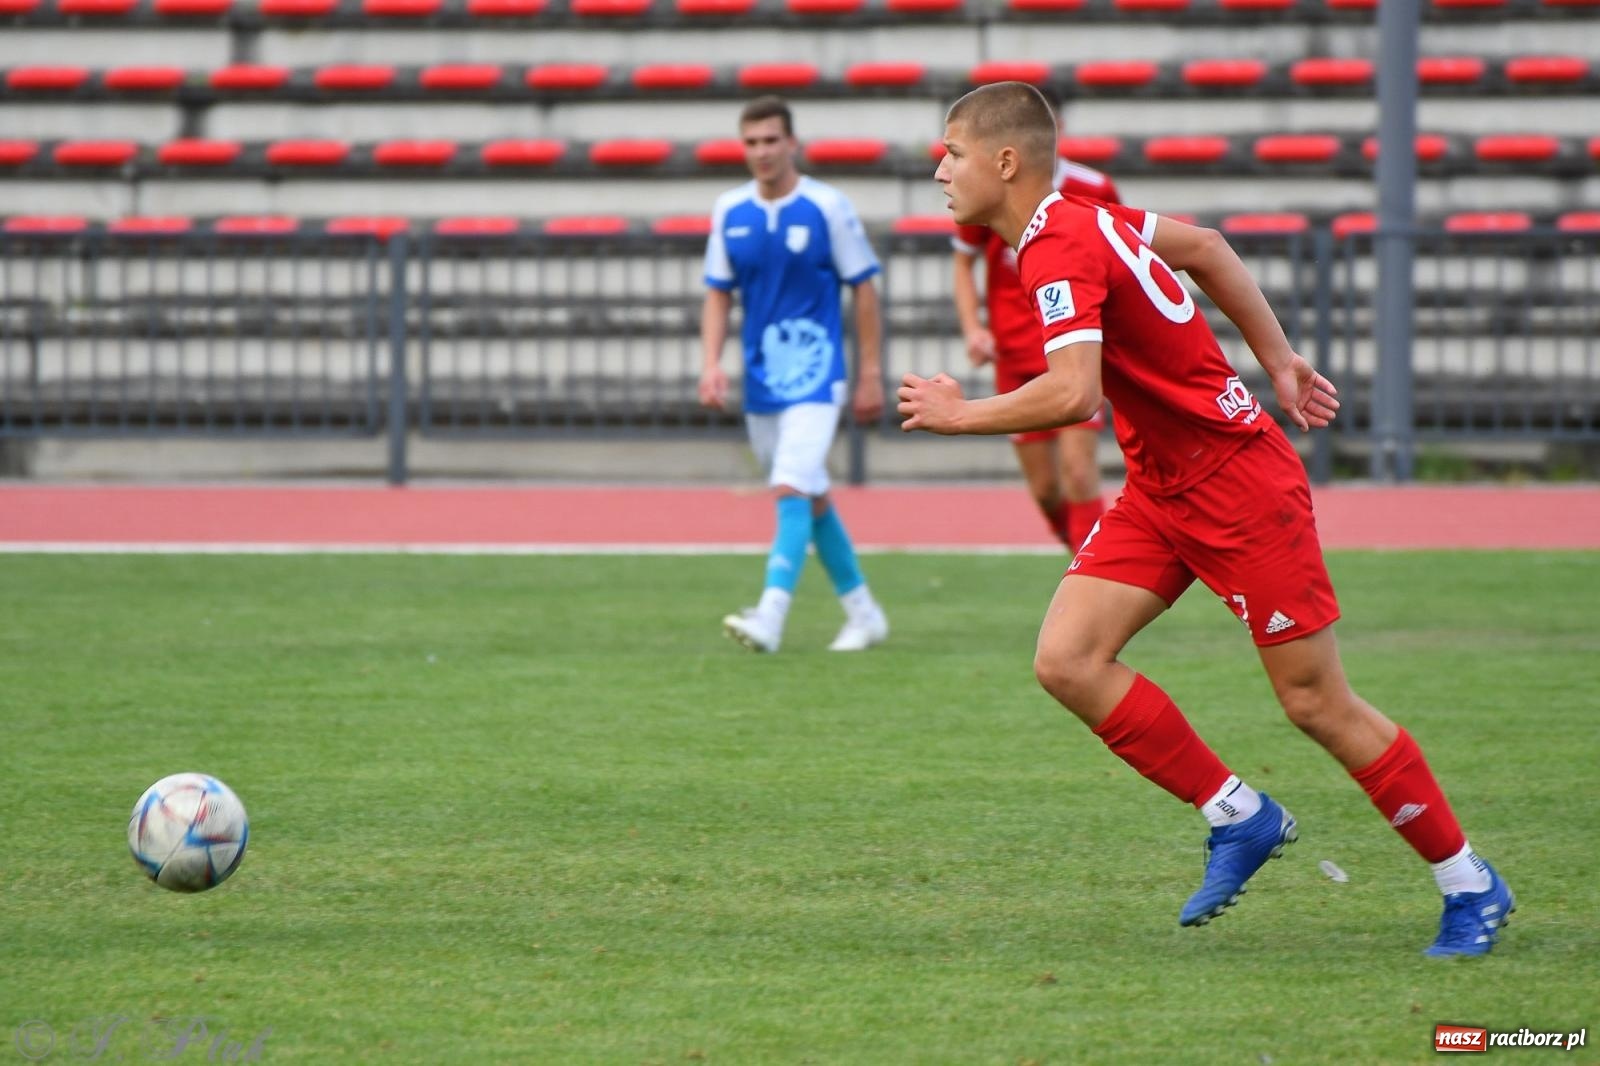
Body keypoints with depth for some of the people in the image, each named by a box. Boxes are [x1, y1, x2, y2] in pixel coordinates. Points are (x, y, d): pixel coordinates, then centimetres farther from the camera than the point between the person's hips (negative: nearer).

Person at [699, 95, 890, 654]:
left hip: (814, 376, -5)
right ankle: (863, 613, 26)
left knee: (792, 491, -20)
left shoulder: (828, 207, -7)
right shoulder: (729, 212, 5)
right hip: (760, 378, 5)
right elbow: (718, 294, 11)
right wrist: (711, 364, -3)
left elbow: (863, 289, -3)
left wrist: (870, 373, -4)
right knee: (812, 500, 13)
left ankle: (770, 617, -28)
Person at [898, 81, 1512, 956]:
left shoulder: (1060, 252, -22)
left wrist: (961, 416, -22)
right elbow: (1204, 247, 20)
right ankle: (1240, 818, 4)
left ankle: (1469, 884, 12)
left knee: (1315, 702, -2)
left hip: (1237, 483, -9)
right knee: (1066, 659, -6)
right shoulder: (1079, 221, 6)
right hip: (1161, 487, 9)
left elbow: (1072, 395, -36)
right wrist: (1278, 362, 22)